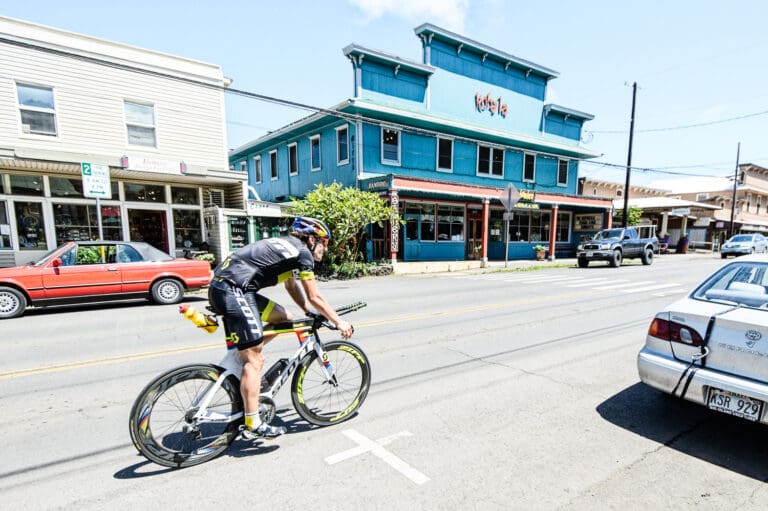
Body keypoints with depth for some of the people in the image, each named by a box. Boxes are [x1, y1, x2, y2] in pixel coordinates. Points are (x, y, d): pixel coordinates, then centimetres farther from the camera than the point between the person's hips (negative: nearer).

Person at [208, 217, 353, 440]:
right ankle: (252, 426, 1)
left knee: (284, 319, 15)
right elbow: (315, 297, -2)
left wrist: (311, 313, 35)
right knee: (255, 360, -6)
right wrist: (339, 322, 8)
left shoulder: (287, 246, 23)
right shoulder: (302, 252, -4)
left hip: (221, 287, 10)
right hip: (233, 290, -10)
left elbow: (292, 287, 33)